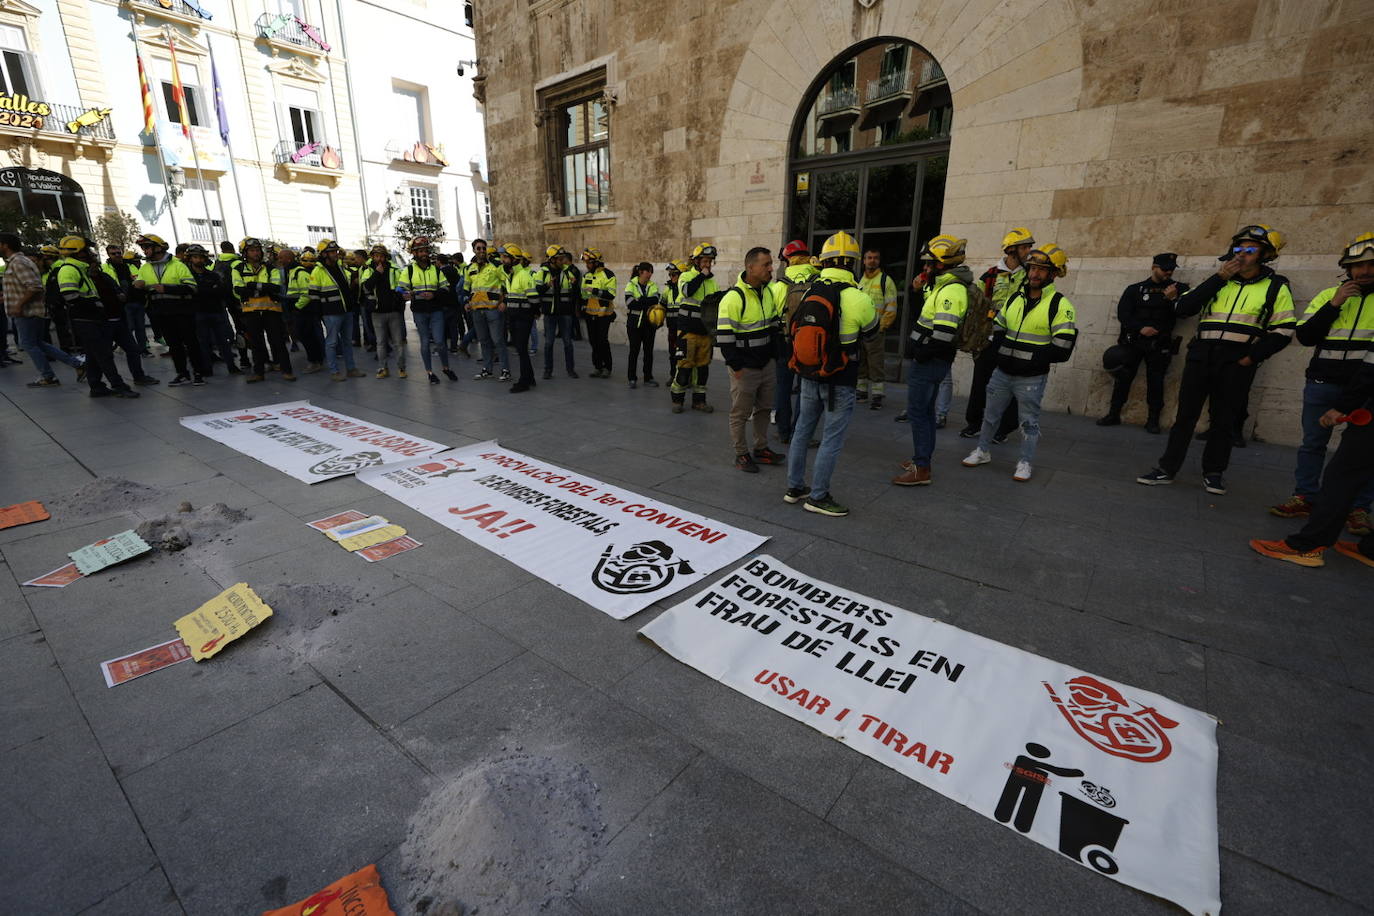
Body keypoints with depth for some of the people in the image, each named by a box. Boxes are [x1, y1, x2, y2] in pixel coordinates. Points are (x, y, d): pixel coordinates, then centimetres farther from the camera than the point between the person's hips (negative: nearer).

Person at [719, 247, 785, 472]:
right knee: (740, 413, 4)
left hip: (766, 364, 8)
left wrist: (773, 355, 15)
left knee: (763, 408, 16)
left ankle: (761, 449, 31)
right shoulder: (733, 297, -18)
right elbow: (724, 336, -19)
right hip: (744, 368, -8)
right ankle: (741, 454, 17)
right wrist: (736, 367, -17)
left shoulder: (768, 292, 8)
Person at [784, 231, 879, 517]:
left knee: (802, 431, 17)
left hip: (808, 376, 6)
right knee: (832, 439, 5)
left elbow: (795, 331, 6)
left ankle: (794, 487, 28)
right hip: (839, 381, -6)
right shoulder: (857, 298, -16)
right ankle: (818, 497, 14)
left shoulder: (808, 292, -2)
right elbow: (871, 329, 2)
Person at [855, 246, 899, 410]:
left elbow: (891, 308, -7)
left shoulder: (886, 280, -3)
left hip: (875, 330, -6)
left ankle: (877, 395, -1)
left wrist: (881, 327, -12)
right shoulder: (859, 280, 15)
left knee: (876, 363, -6)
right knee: (860, 362, 12)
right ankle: (861, 391, 24)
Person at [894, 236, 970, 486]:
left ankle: (921, 470, 0)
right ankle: (922, 460, 29)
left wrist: (921, 354, -17)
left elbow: (944, 333, -27)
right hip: (933, 361, 10)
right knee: (926, 411, 17)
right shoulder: (944, 286, 13)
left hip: (929, 362, -10)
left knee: (917, 413, -6)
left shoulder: (951, 290, -19)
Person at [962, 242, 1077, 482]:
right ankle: (982, 452, 30)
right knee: (991, 414, 15)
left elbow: (1061, 350, -15)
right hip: (1002, 372, 5)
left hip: (1031, 378, -5)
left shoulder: (1060, 305, -10)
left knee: (1029, 422, 7)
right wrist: (1003, 349, 1)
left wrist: (1030, 358, -17)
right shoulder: (1015, 298, 8)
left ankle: (1026, 463, 19)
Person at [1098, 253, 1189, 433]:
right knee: (1123, 377, -1)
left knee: (1155, 381, -1)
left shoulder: (1178, 289, 10)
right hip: (1133, 340, 0)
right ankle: (1114, 415, 7)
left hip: (1159, 343, 0)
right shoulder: (1135, 289, 8)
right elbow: (1122, 313, -2)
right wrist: (1141, 328, -15)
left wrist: (1174, 299, -20)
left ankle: (1153, 419, 5)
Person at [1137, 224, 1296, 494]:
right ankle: (1167, 468, 4)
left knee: (1223, 418, 5)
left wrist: (1252, 357, -6)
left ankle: (1213, 472, 17)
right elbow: (1183, 308, -3)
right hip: (1201, 355, 1)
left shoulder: (1276, 287, 6)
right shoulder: (1218, 282, 12)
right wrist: (1219, 277, -6)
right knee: (1186, 413, 0)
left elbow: (1283, 331, 4)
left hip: (1236, 362, -1)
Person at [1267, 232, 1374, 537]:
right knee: (1313, 443, 6)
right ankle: (1303, 498, 14)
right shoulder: (1328, 296, 9)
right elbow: (1305, 337, 0)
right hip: (1323, 383, 1)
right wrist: (1334, 305, -8)